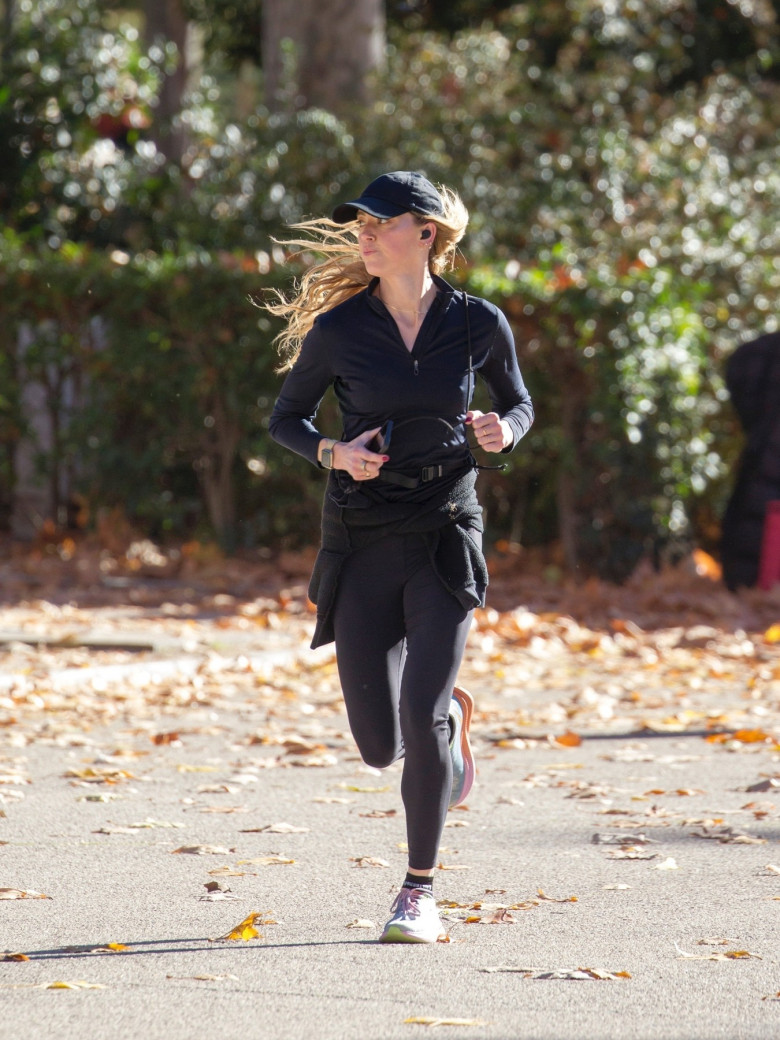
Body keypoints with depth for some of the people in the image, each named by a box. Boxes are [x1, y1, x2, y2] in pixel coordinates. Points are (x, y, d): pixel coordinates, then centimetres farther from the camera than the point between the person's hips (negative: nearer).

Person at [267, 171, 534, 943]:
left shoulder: (478, 324, -2)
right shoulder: (338, 329, -3)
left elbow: (518, 402, 14)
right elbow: (286, 419, 8)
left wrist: (503, 431, -9)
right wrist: (333, 453, -11)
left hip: (445, 537, -1)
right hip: (361, 541, 1)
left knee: (422, 720, -15)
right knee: (380, 746, 1)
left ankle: (420, 890, 3)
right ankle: (450, 713, 39)